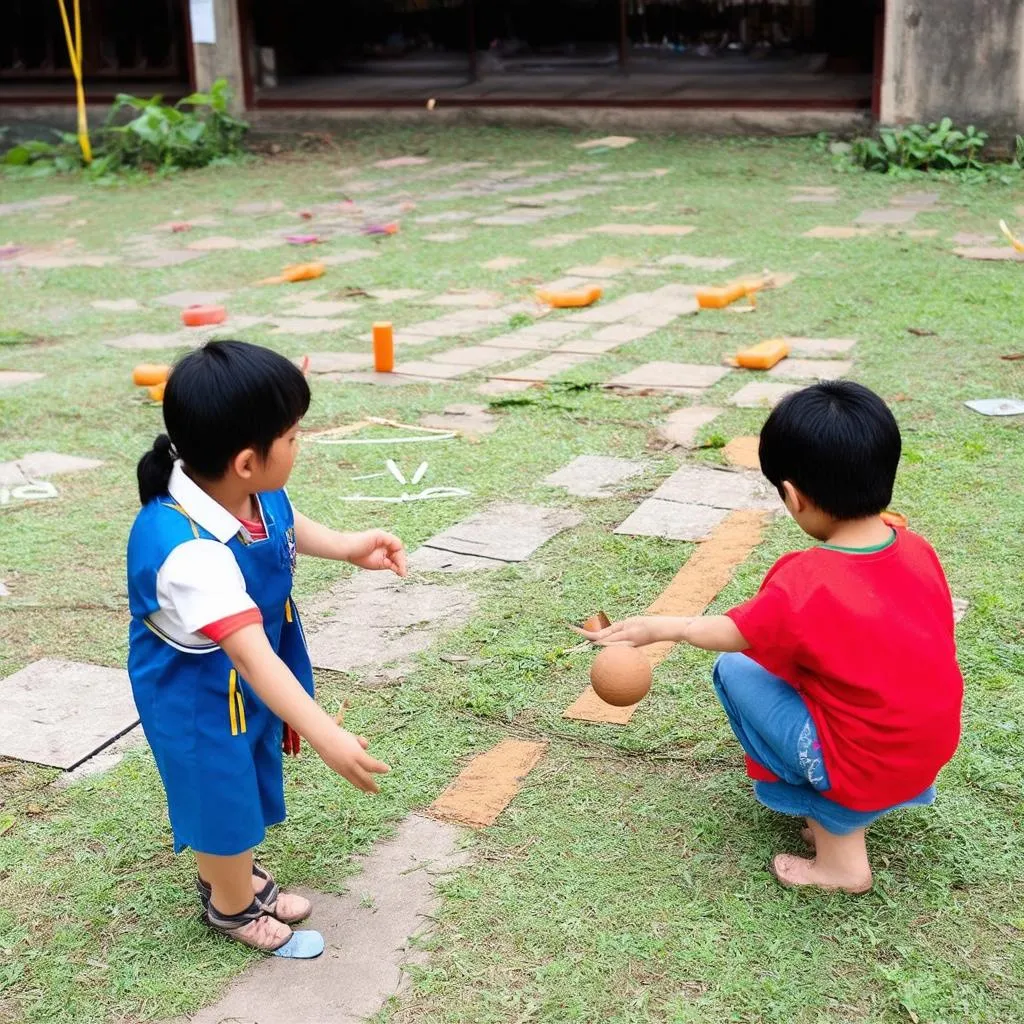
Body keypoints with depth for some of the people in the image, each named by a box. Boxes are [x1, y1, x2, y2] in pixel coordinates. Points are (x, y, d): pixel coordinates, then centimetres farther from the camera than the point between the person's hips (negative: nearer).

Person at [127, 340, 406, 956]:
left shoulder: (254, 493, -18)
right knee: (223, 795, 16)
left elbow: (287, 526, 8)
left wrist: (348, 548, -3)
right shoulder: (191, 552, -43)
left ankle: (233, 874, 55)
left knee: (246, 785, 28)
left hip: (250, 680, 8)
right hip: (199, 696, -8)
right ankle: (233, 906, 44)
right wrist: (327, 736, -48)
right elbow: (252, 655, -45)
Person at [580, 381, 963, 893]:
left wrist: (656, 628, 13)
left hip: (865, 773, -7)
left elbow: (726, 633, -5)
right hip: (932, 753, 7)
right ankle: (836, 813, 15)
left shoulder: (803, 587, -23)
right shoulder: (919, 550, -6)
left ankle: (841, 851, 8)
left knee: (735, 670, 5)